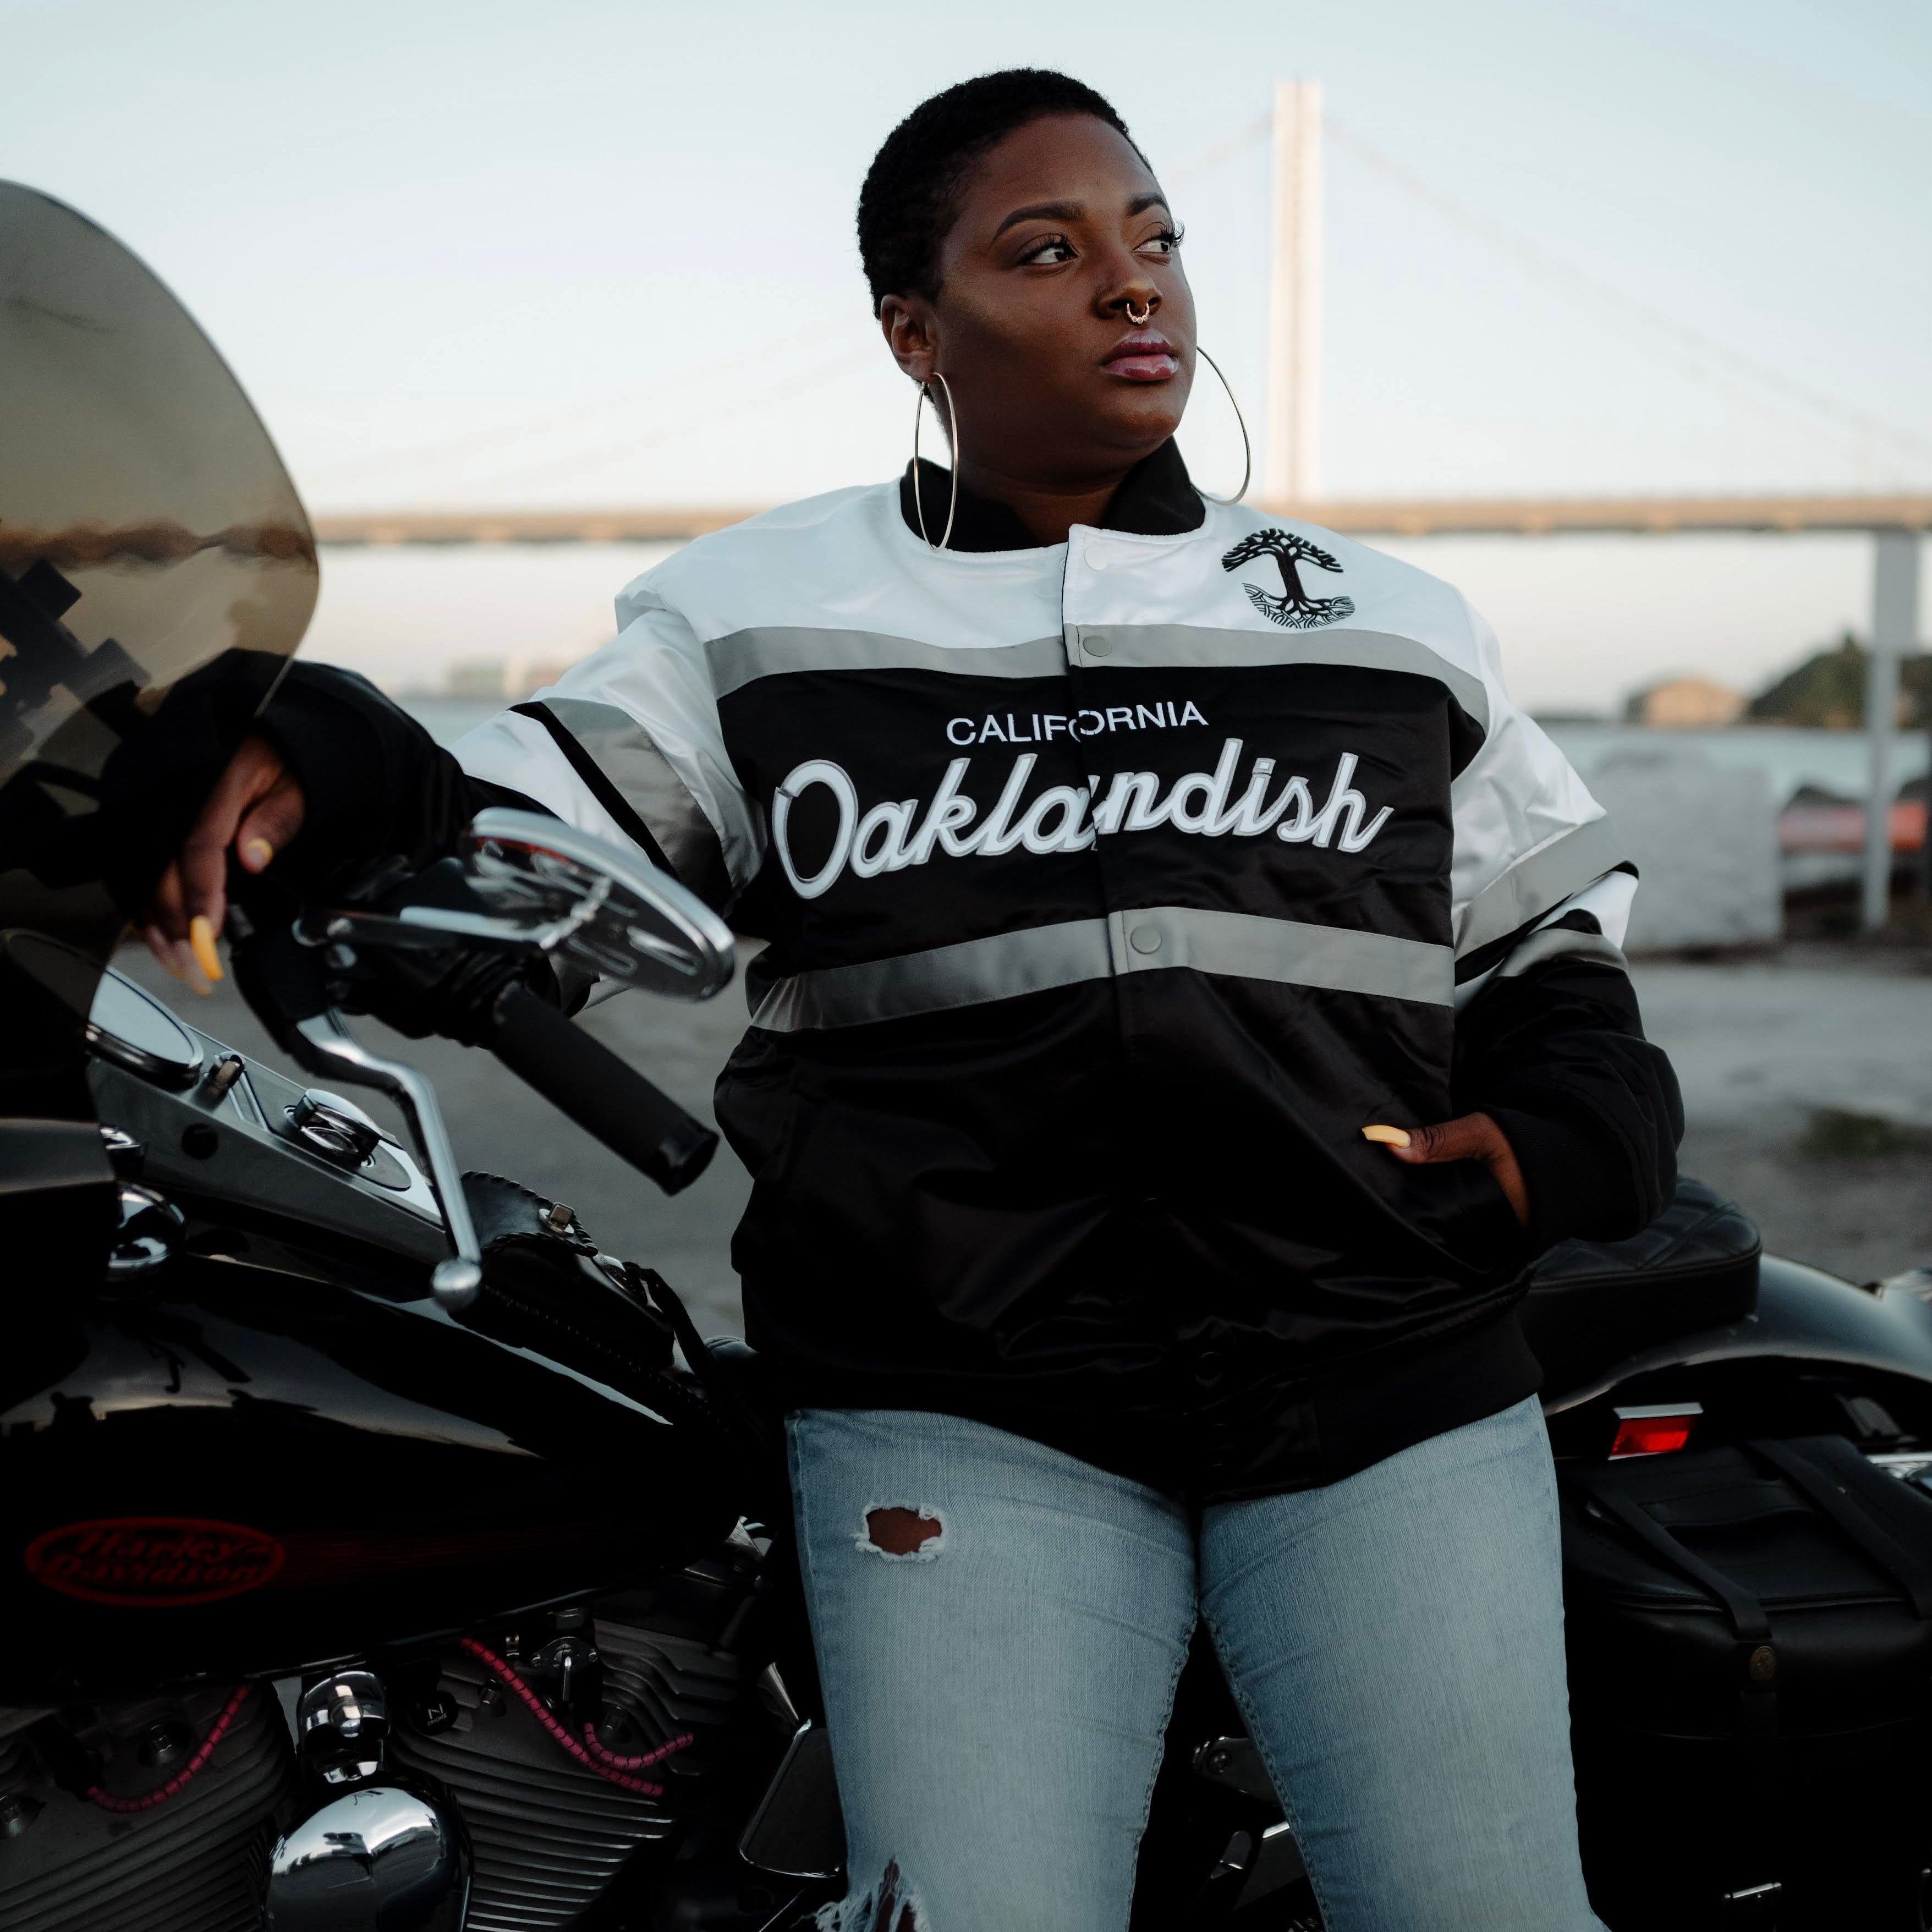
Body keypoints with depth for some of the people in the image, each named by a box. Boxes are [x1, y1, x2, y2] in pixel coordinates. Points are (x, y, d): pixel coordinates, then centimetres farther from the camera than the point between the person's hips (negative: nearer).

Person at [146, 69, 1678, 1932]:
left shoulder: (1398, 627, 16)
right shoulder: (753, 621, 10)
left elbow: (1556, 954, 20)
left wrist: (1565, 1130, 0)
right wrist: (324, 768, -18)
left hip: (1384, 1383, 2)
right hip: (965, 1409, -2)